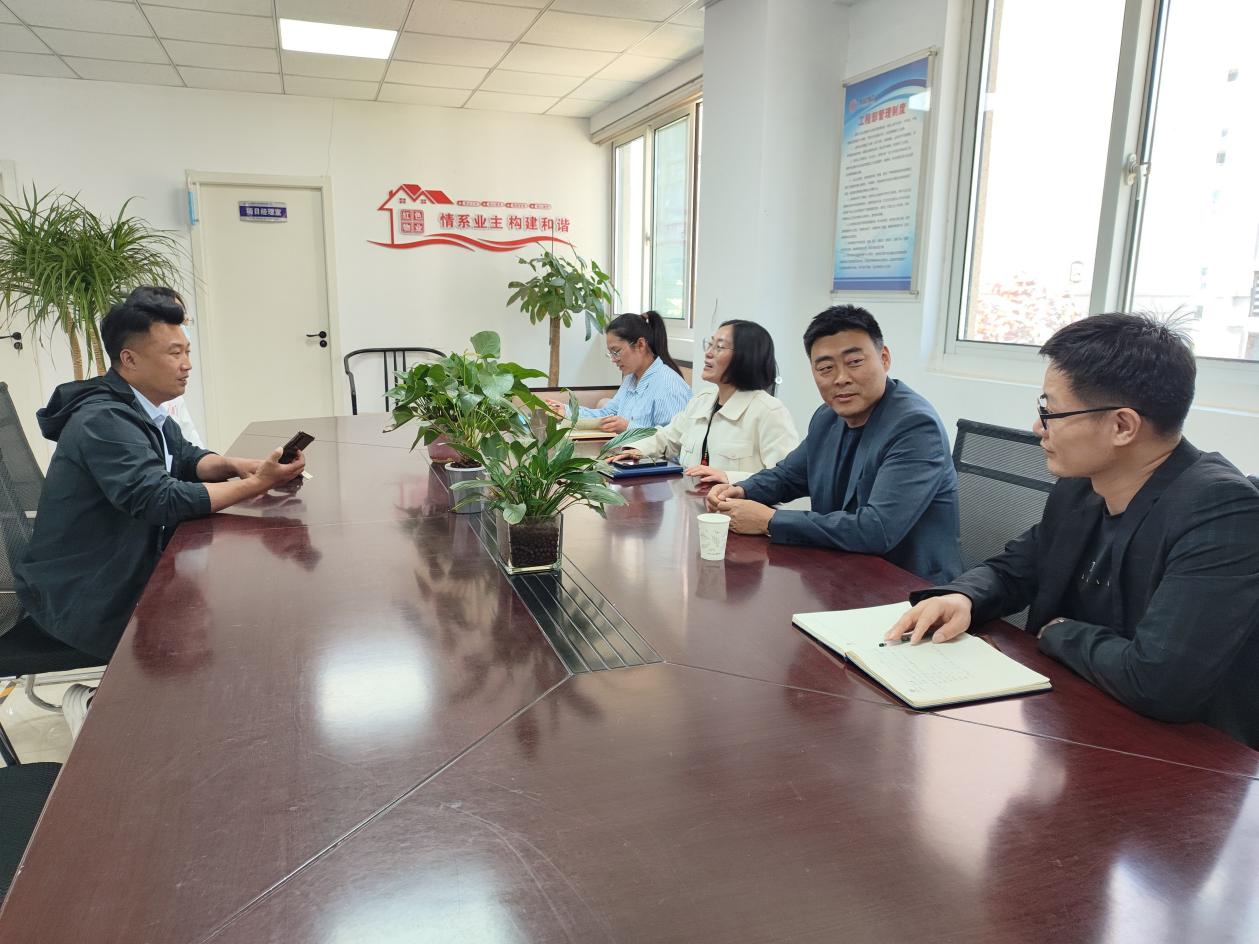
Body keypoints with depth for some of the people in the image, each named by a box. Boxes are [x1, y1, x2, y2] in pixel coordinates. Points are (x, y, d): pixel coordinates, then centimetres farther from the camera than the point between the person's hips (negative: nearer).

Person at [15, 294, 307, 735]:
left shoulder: (141, 410, 5)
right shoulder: (105, 420, -25)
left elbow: (188, 460, 12)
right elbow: (160, 500, -34)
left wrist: (235, 465, -10)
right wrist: (256, 485, -33)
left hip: (123, 570, 9)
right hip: (80, 598, -9)